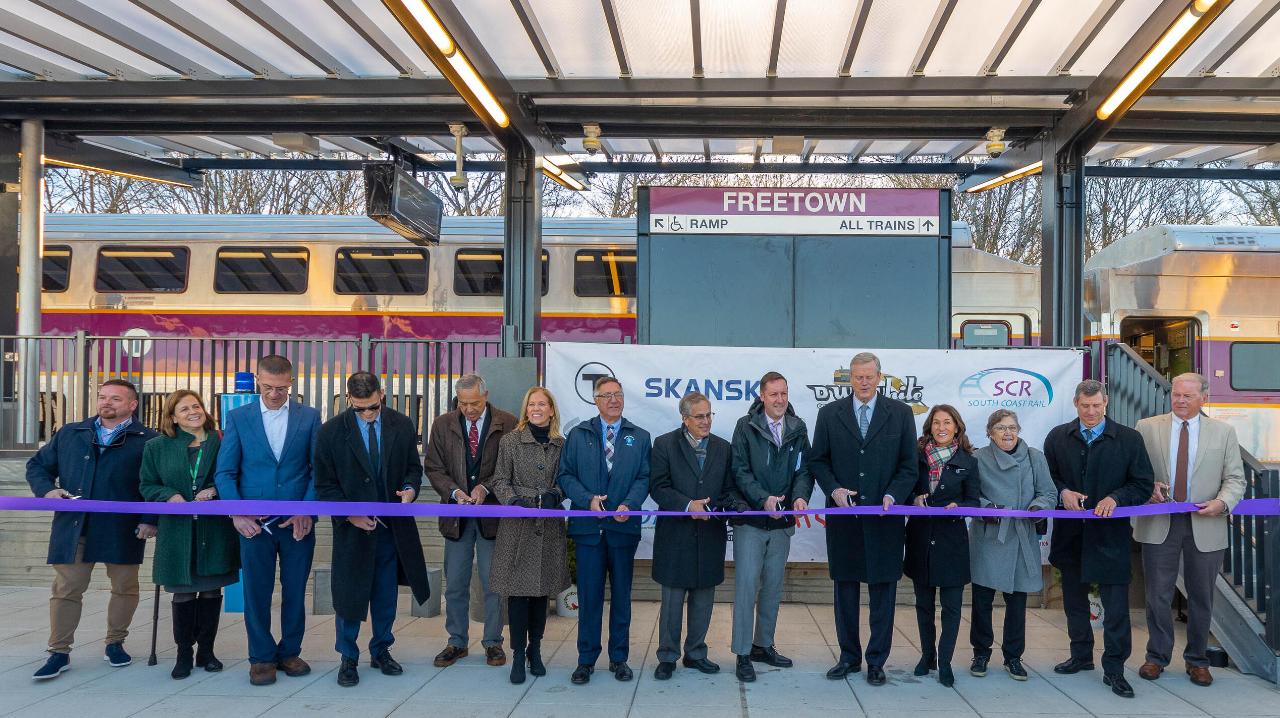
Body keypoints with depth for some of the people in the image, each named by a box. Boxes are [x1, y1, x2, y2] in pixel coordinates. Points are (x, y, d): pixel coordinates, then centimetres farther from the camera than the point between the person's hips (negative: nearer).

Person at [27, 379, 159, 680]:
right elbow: (38, 465, 20)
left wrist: (150, 519, -11)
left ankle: (115, 643, 24)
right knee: (66, 588, 3)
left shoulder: (146, 440, 1)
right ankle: (59, 652, 13)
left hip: (123, 530, -2)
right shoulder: (69, 435, 13)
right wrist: (47, 489, -1)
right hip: (73, 527, 2)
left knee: (124, 587, 7)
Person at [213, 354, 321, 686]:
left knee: (295, 591, 8)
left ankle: (290, 652, 23)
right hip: (254, 522, 0)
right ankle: (261, 657, 18)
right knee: (256, 592, 4)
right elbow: (225, 472, 3)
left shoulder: (309, 417, 4)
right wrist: (236, 513, -9)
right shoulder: (237, 417, 5)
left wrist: (307, 511, -10)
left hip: (299, 521, 0)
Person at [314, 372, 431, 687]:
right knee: (349, 593, 3)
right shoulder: (330, 432, -8)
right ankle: (348, 659, 20)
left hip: (393, 523, 3)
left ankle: (381, 651, 30)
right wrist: (350, 514, -18)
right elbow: (325, 485, -5)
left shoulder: (402, 425, -1)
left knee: (386, 594, 12)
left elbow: (413, 466, 9)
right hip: (352, 524, -2)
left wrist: (410, 489, -13)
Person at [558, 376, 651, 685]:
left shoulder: (639, 437, 11)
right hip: (588, 526, -1)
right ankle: (586, 659, 13)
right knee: (588, 595, 2)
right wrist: (588, 499, -12)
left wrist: (629, 504, -14)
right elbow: (565, 475, 4)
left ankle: (619, 658, 19)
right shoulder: (578, 435, 9)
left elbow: (644, 477, 4)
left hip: (624, 525, 1)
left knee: (622, 595, 7)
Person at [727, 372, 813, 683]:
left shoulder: (798, 429, 5)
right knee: (746, 586, -4)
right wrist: (763, 498, -23)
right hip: (750, 520, -4)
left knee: (773, 587, 14)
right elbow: (740, 471, -9)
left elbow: (804, 470, 4)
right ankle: (742, 654, 5)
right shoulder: (746, 426, -5)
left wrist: (801, 496, -16)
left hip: (781, 522, 4)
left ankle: (763, 645, 29)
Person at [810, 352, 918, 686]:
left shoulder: (900, 413, 3)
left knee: (883, 590, 5)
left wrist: (892, 495, -13)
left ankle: (876, 661, 17)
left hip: (884, 518, -1)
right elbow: (818, 461, 7)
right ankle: (849, 656, 23)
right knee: (845, 587, 10)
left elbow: (909, 465, 2)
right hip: (843, 517, 1)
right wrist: (833, 489, -10)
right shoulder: (829, 413, 5)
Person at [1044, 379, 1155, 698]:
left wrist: (1116, 497, -17)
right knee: (1074, 598, 16)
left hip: (1110, 533, -3)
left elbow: (1144, 485, 0)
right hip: (1070, 532, 3)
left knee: (1116, 605, -3)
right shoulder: (1057, 437, 5)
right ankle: (1081, 656, 32)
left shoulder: (1129, 439, -1)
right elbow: (1046, 477, 11)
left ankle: (1114, 669, 9)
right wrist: (1062, 492, -9)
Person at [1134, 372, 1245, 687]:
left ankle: (1196, 660, 26)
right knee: (1157, 595, 6)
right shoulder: (1147, 428, 3)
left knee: (1201, 597, 10)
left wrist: (1223, 502, -16)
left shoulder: (1224, 432, 5)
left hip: (1205, 525, 1)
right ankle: (1157, 657, 21)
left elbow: (1235, 478, 3)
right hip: (1159, 523, 0)